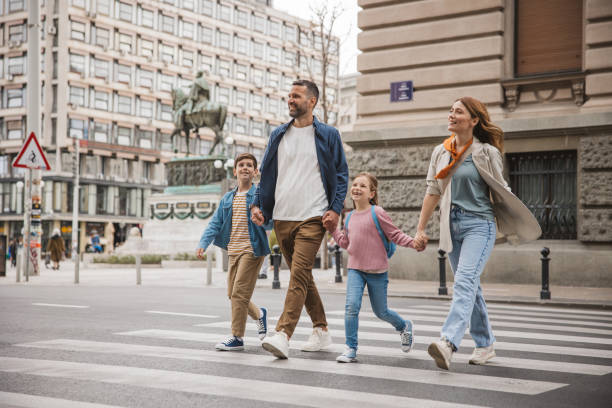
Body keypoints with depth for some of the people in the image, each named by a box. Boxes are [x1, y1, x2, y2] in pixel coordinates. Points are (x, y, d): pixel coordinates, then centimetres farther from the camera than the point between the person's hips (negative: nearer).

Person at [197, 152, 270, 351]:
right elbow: (215, 223, 11)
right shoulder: (227, 198, 15)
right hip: (234, 251, 6)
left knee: (239, 293, -10)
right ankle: (259, 314, 35)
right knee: (232, 294, 9)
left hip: (252, 250, -6)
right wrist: (203, 243, -2)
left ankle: (237, 337, -1)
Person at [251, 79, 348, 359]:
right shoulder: (278, 135, 14)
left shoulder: (327, 135, 4)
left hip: (312, 218, -5)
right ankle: (321, 331, 23)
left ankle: (283, 335, -23)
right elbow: (267, 173, 17)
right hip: (282, 218, 5)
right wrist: (258, 205, 4)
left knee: (299, 275, -16)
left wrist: (335, 209, -9)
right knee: (302, 277, 11)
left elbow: (341, 174, 3)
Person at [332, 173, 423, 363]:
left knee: (381, 312, 11)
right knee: (351, 306, -15)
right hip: (355, 269, 4)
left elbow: (394, 234, -8)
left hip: (377, 271, -4)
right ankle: (350, 349, -5)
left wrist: (413, 242, -20)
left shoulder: (377, 213, -11)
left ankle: (405, 326, 42)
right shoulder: (350, 217, 7)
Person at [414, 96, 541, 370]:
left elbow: (501, 191, 2)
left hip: (479, 224, -6)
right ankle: (485, 344, 24)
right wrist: (420, 229, 12)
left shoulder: (486, 152, -4)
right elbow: (433, 192, 14)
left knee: (465, 282, -20)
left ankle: (448, 343, -33)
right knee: (470, 287, 12)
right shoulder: (440, 152, 10)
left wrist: (515, 226, 5)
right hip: (452, 225, 6)